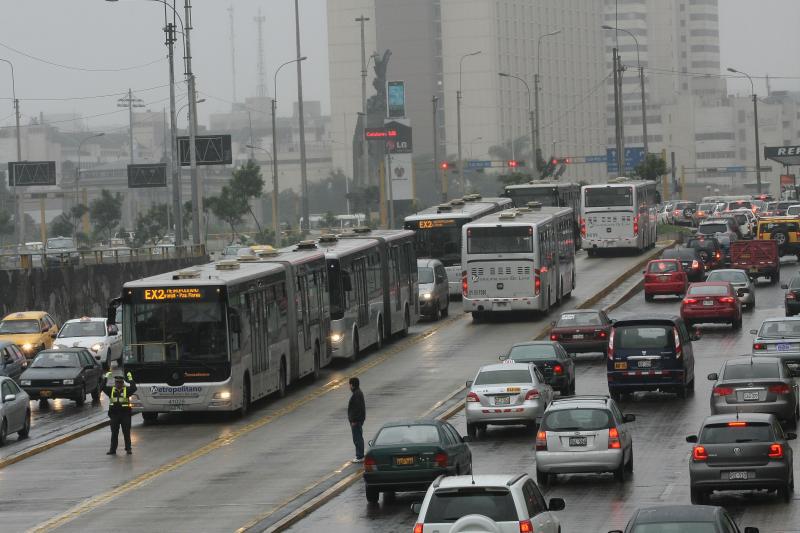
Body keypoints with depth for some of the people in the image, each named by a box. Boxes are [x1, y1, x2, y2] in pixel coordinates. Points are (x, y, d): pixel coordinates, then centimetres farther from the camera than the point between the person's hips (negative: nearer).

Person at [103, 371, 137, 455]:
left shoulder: (127, 390, 3)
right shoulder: (111, 390, 8)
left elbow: (134, 388, -12)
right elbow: (103, 388, -1)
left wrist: (130, 379, -13)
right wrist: (106, 378, -3)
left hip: (125, 414, -2)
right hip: (114, 414, 2)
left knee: (126, 432, 3)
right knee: (114, 433, 7)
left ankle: (128, 448, 10)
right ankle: (112, 449, 12)